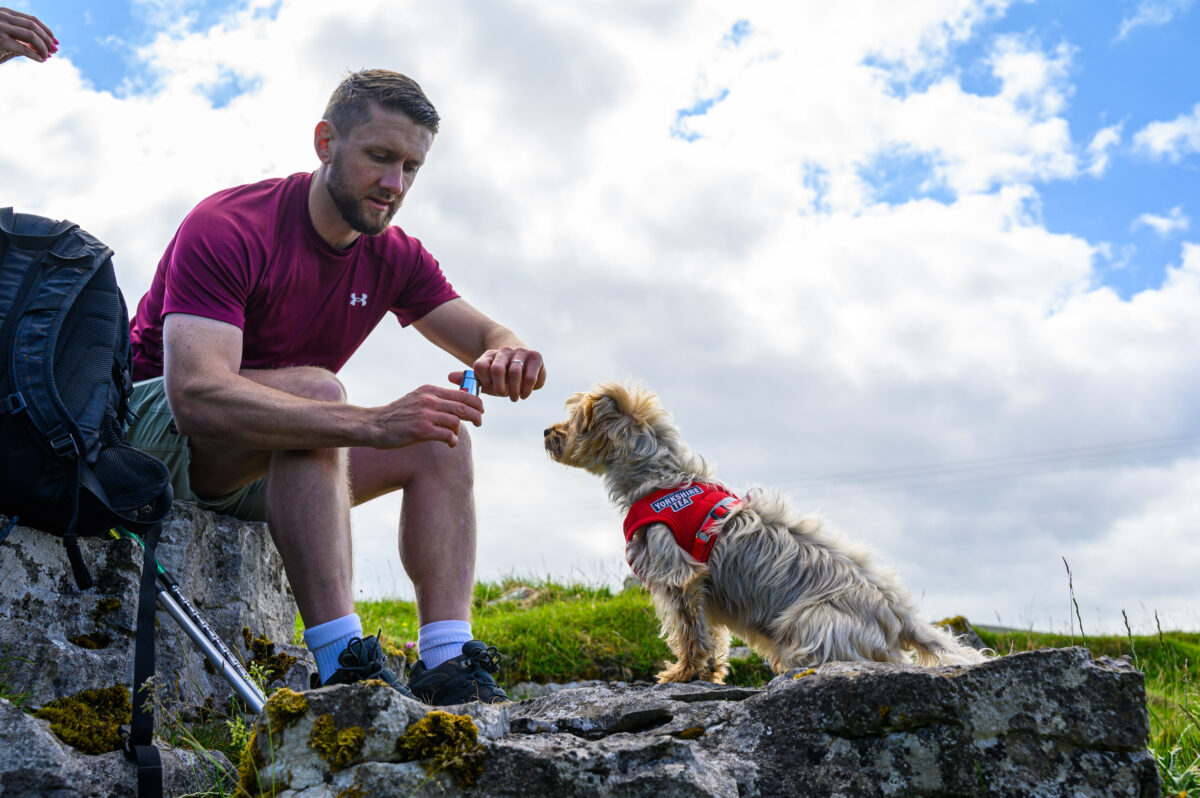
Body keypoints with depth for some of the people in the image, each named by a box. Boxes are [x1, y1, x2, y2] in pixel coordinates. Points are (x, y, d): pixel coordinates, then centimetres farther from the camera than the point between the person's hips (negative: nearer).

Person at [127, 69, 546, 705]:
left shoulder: (395, 258, -1)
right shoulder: (228, 228, -25)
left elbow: (484, 335, -3)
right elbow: (198, 395, -38)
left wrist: (505, 355, -32)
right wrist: (374, 423, -49)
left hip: (277, 463, 7)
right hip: (155, 429, -7)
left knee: (440, 437, -10)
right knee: (313, 387, -34)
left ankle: (447, 663, -23)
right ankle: (341, 666, -40)